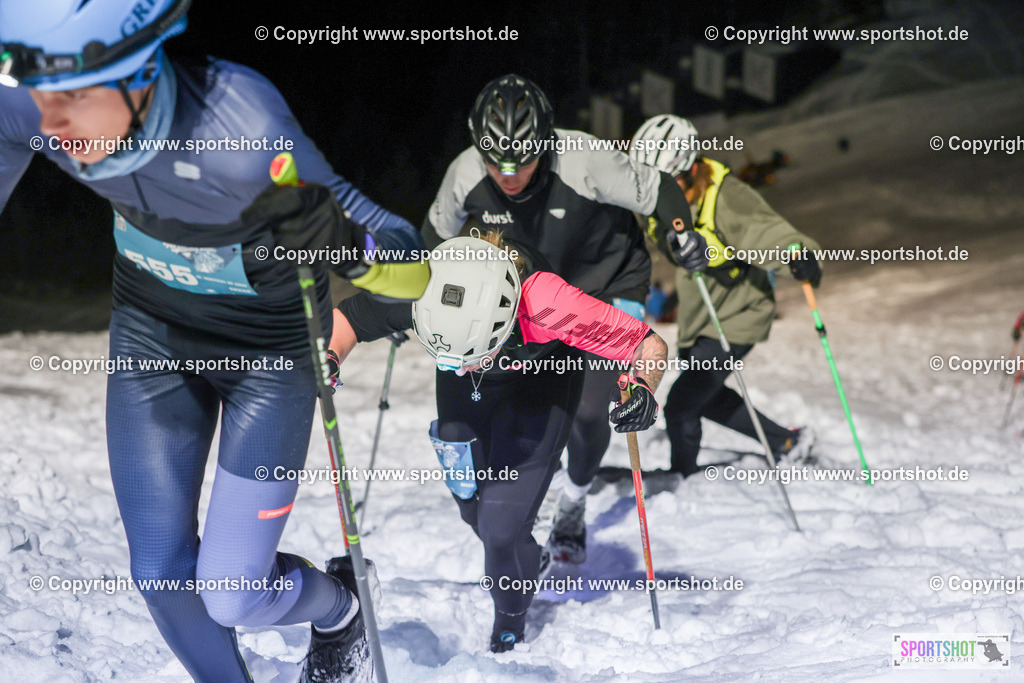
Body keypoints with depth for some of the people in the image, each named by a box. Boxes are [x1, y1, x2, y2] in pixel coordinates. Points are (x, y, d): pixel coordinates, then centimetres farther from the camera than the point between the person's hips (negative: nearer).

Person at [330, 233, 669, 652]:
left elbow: (651, 347, -35)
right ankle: (526, 564, 51)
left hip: (542, 382, -3)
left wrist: (642, 389, -55)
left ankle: (512, 616, 21)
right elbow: (345, 317, -19)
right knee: (473, 509, 14)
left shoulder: (545, 304, -45)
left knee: (501, 522, -12)